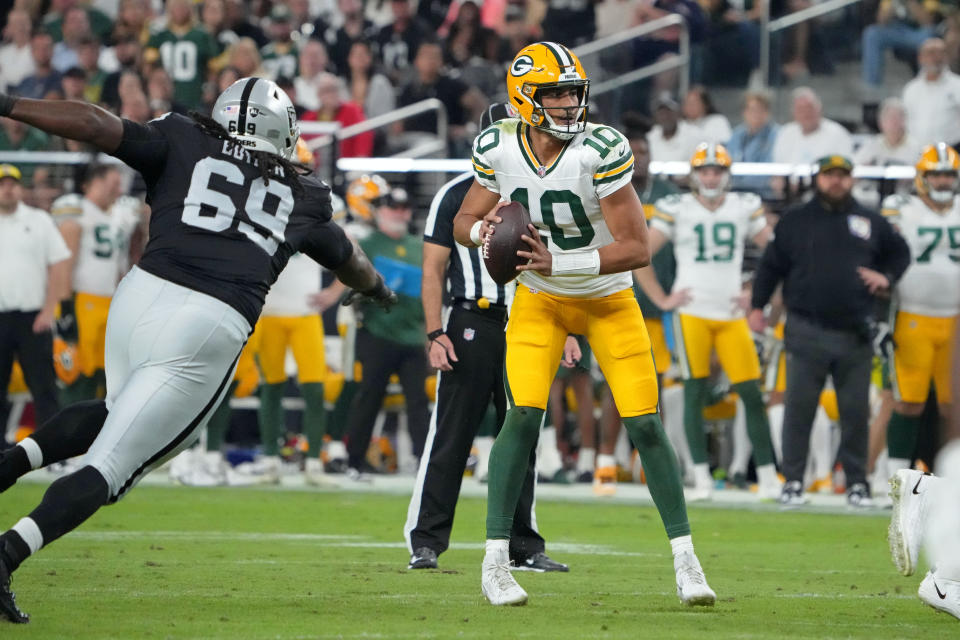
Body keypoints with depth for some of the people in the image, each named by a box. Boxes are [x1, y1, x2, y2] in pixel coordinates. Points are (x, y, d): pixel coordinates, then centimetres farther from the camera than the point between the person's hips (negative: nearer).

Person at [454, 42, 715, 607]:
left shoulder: (601, 150, -25)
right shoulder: (499, 148, -12)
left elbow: (637, 248, -25)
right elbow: (464, 221, 3)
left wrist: (558, 264, -32)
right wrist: (484, 230, -21)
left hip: (607, 300, -1)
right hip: (539, 301, 2)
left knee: (645, 426, -6)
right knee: (524, 414, -15)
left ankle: (686, 560, 5)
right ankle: (496, 563, -8)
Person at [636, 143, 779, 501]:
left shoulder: (745, 208, 7)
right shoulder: (676, 210, 1)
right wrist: (662, 300, -1)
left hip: (732, 316, 2)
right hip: (692, 314, -2)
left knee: (752, 394, -3)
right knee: (695, 393, -5)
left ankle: (767, 476, 2)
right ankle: (701, 478, 0)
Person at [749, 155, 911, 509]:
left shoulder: (871, 223, 11)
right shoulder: (795, 220, 6)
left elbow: (900, 252, 25)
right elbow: (770, 265, 7)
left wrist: (886, 277, 6)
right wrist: (757, 306, 1)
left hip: (855, 335, 2)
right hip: (807, 333, -2)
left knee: (856, 410, 5)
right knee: (799, 407, -3)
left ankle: (857, 482, 14)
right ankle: (793, 481, 3)